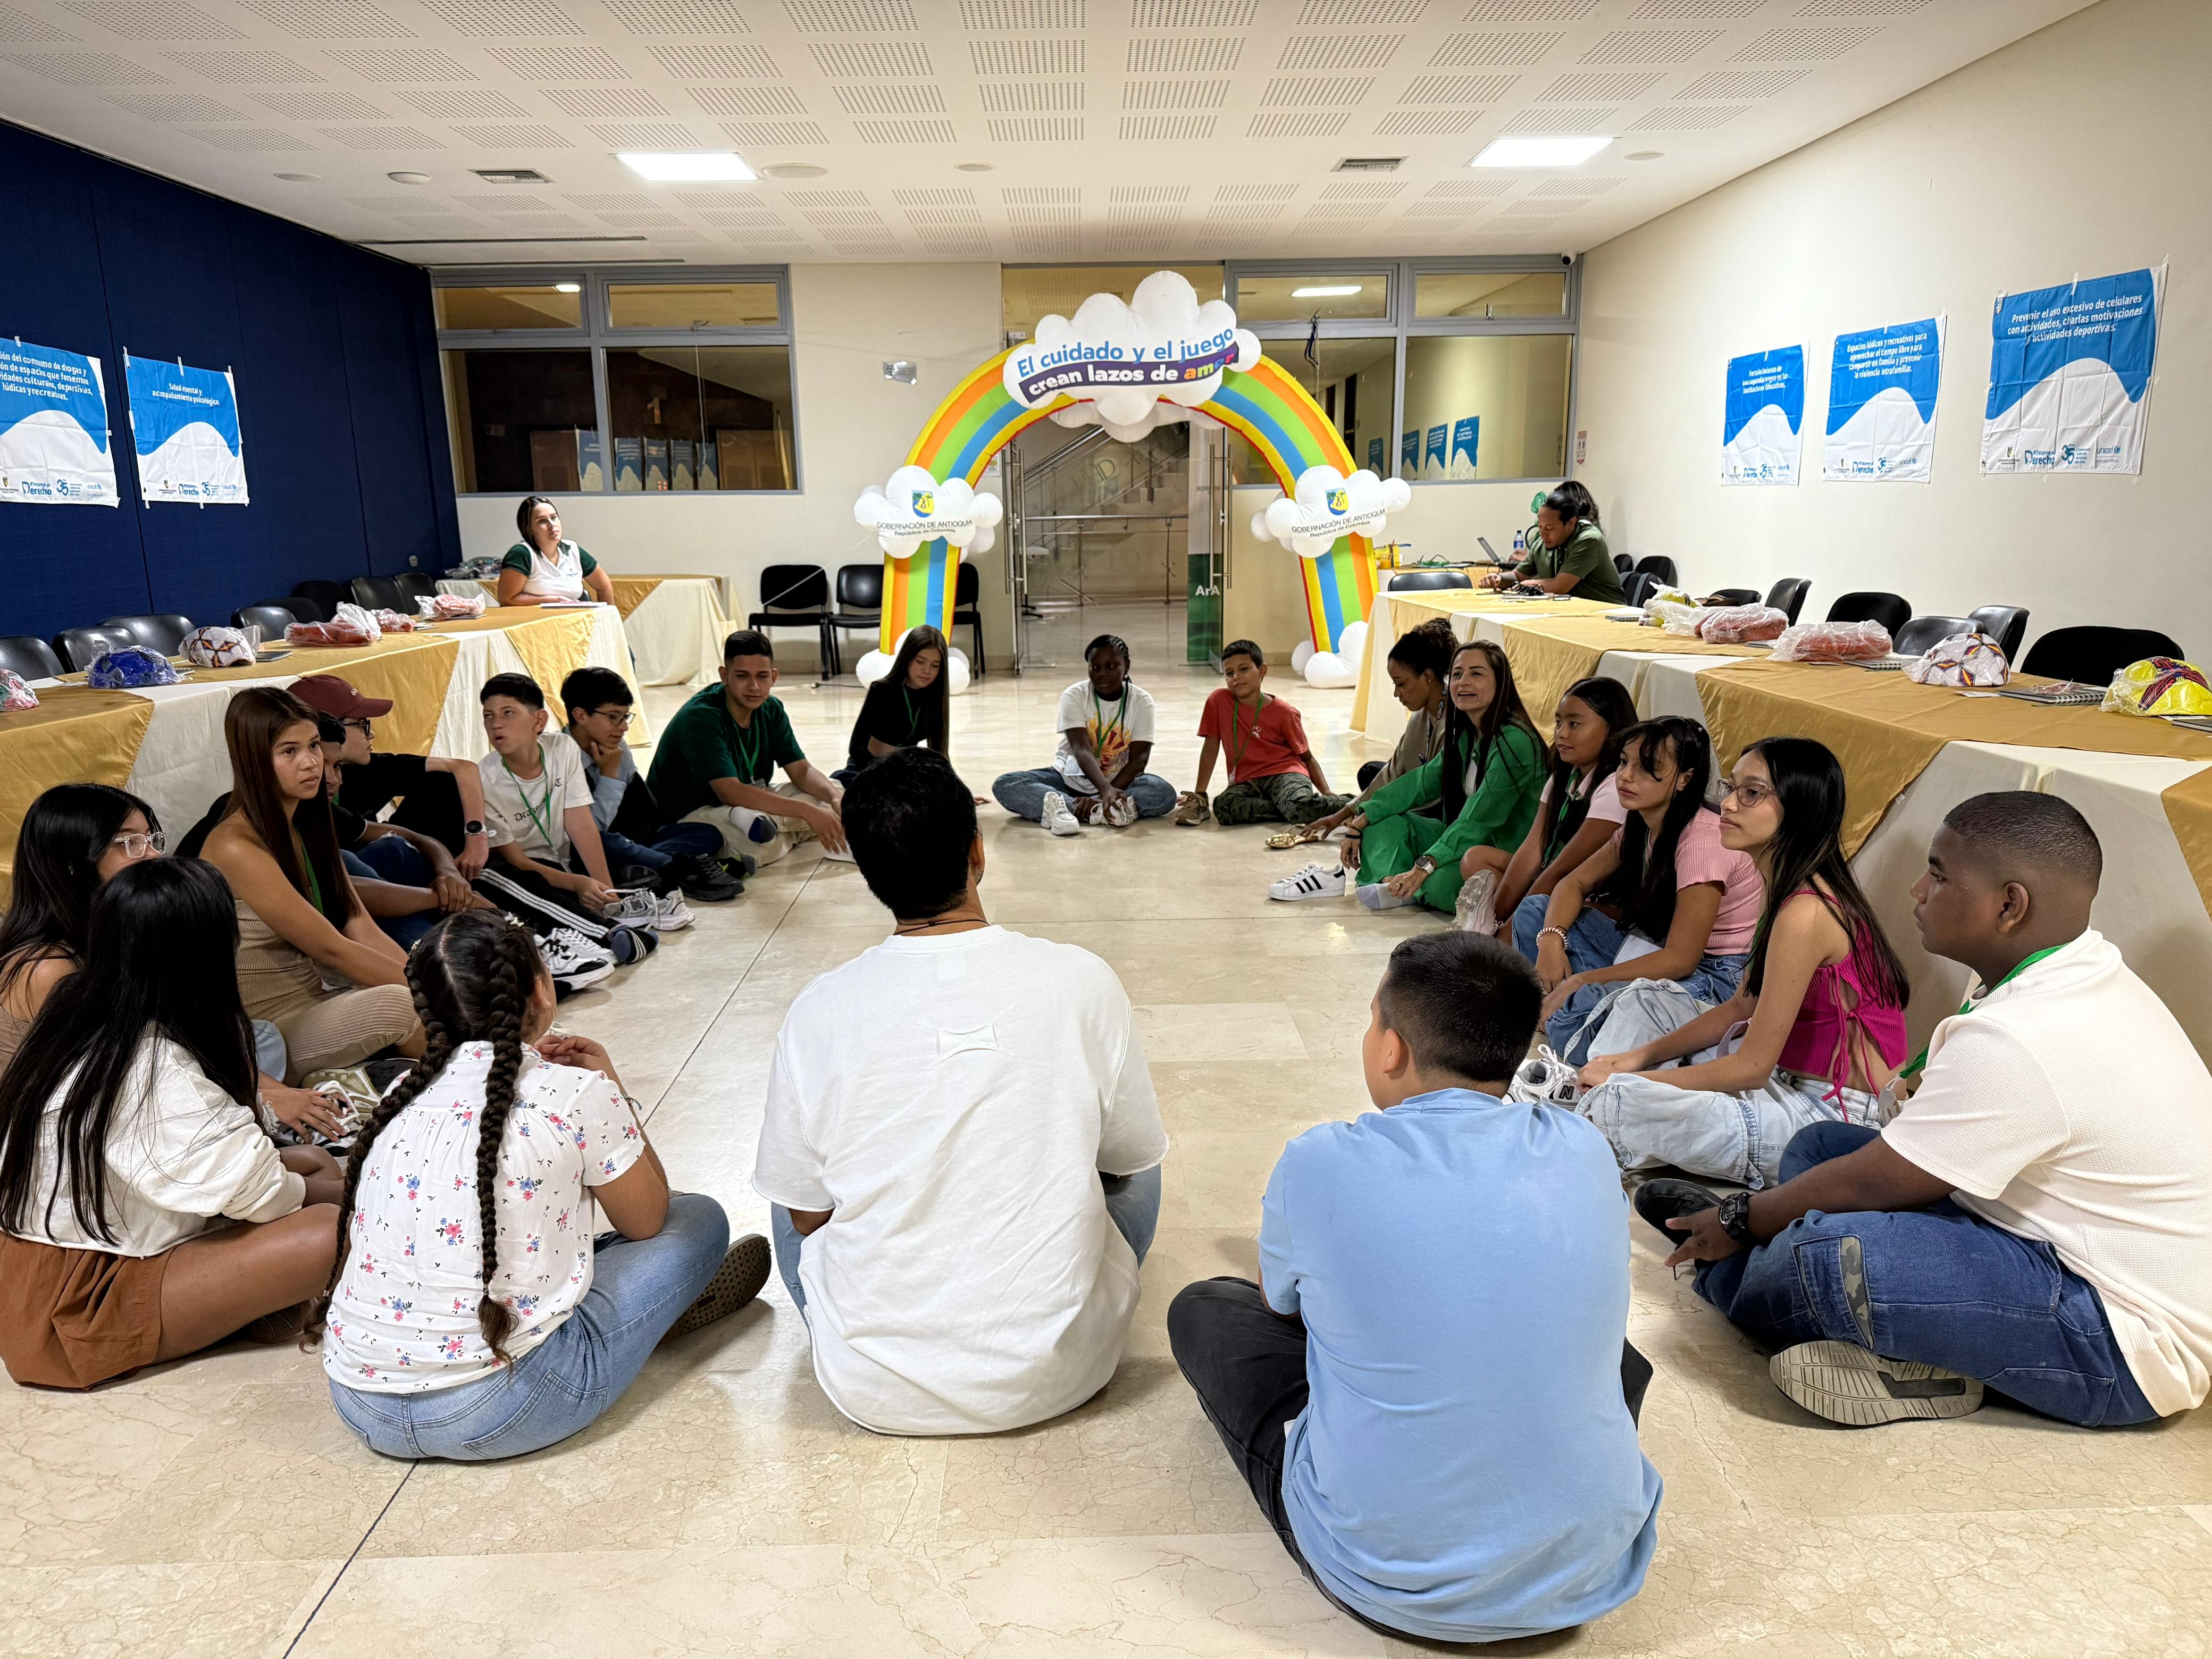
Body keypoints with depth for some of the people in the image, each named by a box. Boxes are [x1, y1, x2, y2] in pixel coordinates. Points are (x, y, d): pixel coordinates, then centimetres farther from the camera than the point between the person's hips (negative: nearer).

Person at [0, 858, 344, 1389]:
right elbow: (261, 1194, -20)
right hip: (75, 1313, -9)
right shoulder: (156, 1074, -29)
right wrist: (314, 1191, -3)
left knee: (314, 1163, 8)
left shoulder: (77, 1006, -1)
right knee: (329, 1233, -24)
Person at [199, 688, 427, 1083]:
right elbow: (330, 948, -18)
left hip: (315, 1002, 8)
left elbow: (363, 929, 0)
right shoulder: (235, 847, -18)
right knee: (397, 1005, -29)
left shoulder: (308, 825, 8)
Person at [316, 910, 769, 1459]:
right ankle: (664, 1308, 34)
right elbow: (645, 1221, 8)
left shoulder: (405, 1096, 7)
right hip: (494, 1414, -7)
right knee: (700, 1219, 8)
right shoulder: (576, 1094, -9)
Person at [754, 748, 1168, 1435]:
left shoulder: (820, 1011, -12)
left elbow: (805, 1212, 1)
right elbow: (1131, 1159, 3)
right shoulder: (1082, 982, -12)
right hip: (1055, 1377, 0)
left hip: (875, 1392, 1)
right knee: (1138, 1169, 25)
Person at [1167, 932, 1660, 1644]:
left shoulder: (1319, 1165, -16)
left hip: (1386, 1583, -4)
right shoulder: (1583, 1150, -5)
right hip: (1594, 1574, 4)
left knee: (1200, 1309, 14)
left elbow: (1280, 1302, 7)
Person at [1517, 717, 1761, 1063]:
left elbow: (1681, 958, -25)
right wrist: (1551, 940, -13)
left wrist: (1581, 981, -24)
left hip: (1709, 973, -9)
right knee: (1534, 911, 3)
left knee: (1580, 1008, -36)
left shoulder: (1703, 838, -24)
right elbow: (1576, 882, 9)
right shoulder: (1640, 825, 2)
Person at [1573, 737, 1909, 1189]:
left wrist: (1629, 1078, -14)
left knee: (1625, 1101, -27)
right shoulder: (1786, 892, 6)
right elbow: (1740, 1008, 14)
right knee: (1644, 1001, 16)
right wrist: (1641, 1056, 5)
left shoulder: (1805, 913, -25)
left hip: (1831, 1116, -10)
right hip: (1789, 1078, 10)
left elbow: (1752, 1067, -22)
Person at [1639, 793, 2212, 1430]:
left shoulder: (2014, 1043, -29)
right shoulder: (2094, 976, 3)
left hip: (2128, 1349, -10)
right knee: (1817, 1146, 10)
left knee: (1824, 1252, -28)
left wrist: (1739, 1222, -2)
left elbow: (1863, 1185, -19)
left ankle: (1716, 1271, 3)